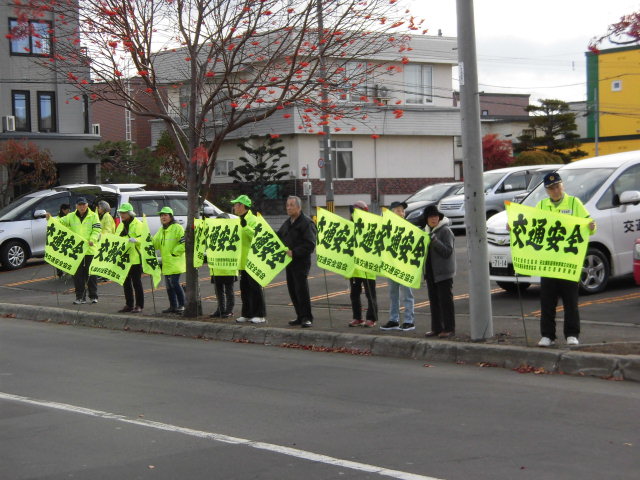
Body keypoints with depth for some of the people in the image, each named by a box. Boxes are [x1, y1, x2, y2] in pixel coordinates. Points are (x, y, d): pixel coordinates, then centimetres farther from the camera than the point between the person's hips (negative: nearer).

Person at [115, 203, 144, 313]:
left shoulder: (138, 224, -6)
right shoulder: (121, 226, 18)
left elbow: (143, 238, -16)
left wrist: (135, 240, -34)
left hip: (135, 259, -8)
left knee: (136, 282, -3)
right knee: (126, 282, 10)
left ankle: (139, 305, 2)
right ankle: (129, 304, 18)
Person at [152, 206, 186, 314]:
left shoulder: (177, 228, -8)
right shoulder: (161, 230, 17)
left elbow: (184, 243, -15)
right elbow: (155, 244, 13)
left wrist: (174, 252, -15)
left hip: (175, 263, -8)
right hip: (166, 263, 8)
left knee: (175, 283, -12)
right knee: (168, 285, 11)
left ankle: (182, 305, -3)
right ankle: (173, 306, 19)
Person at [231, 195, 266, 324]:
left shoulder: (252, 220, -12)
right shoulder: (240, 220, 17)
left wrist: (245, 226, -34)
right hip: (243, 261, 9)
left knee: (255, 287, -6)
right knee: (244, 288, 11)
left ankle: (260, 314, -2)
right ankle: (247, 314, 17)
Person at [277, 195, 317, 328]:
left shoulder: (307, 223, -10)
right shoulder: (287, 223, 18)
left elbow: (310, 245, -18)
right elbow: (278, 237, 26)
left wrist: (294, 252, -23)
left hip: (301, 262, -9)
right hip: (289, 262, 9)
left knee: (301, 289, -11)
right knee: (292, 289, 10)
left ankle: (307, 317, -6)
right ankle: (300, 316, 19)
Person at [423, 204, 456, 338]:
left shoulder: (445, 231, -10)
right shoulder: (427, 231, 15)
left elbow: (448, 251, -18)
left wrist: (434, 240, -25)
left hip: (444, 272, -8)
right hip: (431, 272, 8)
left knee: (445, 301, -5)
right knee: (434, 301, 11)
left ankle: (449, 329, -1)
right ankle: (436, 328, 18)